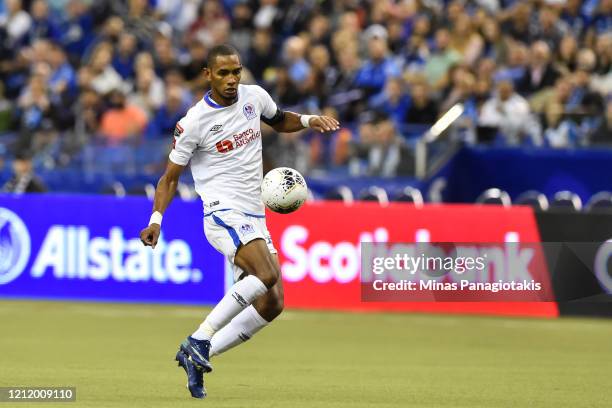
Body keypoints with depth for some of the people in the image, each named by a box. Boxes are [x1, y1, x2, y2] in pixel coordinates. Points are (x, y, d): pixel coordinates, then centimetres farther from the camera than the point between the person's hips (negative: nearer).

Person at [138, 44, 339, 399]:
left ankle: (197, 356, 4)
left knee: (271, 305, -1)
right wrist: (156, 219, -14)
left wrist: (309, 120, 7)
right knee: (266, 274, -30)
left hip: (255, 218, 7)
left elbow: (279, 120, 28)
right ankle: (200, 340, -23)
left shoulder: (254, 96, 6)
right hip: (223, 212, -7)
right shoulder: (194, 122, -9)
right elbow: (171, 177, -1)